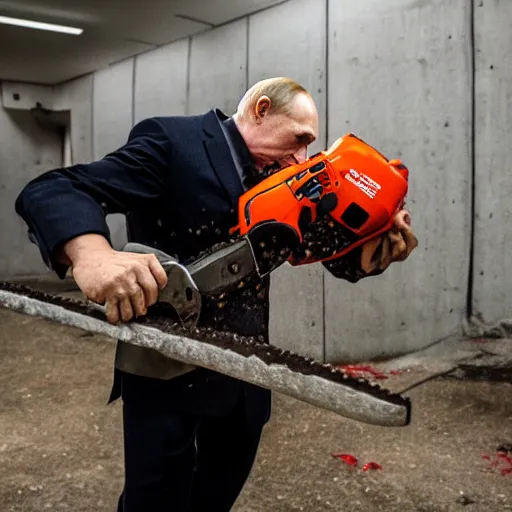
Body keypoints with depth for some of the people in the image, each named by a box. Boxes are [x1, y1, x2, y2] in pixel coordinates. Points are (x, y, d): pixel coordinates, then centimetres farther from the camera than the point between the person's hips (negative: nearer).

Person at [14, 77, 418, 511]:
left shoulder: (281, 176, 5)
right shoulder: (171, 140, -15)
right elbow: (52, 191, -24)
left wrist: (384, 249, -16)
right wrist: (93, 255, -45)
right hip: (167, 369, -6)